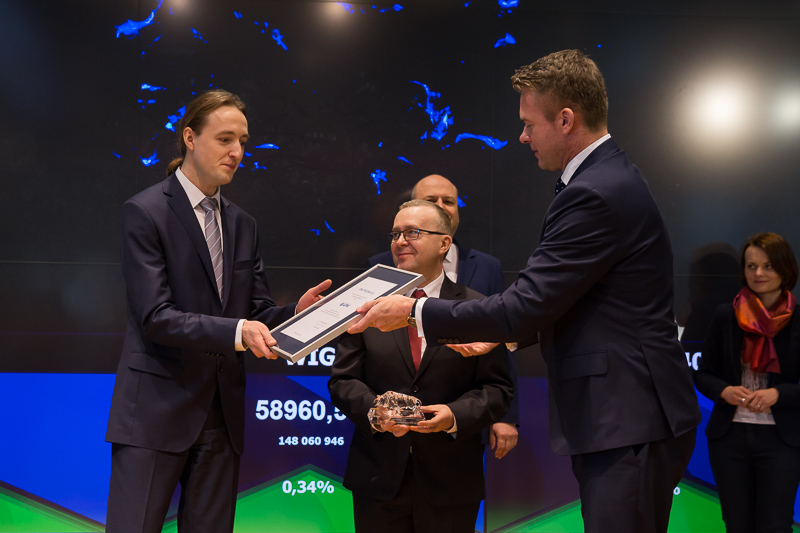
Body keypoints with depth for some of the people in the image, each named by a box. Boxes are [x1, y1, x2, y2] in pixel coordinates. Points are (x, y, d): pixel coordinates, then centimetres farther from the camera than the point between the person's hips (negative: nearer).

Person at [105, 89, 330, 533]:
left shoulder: (242, 225, 15)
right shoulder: (145, 212, -7)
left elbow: (257, 313, 13)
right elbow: (155, 316, -16)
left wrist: (297, 312, -9)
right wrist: (235, 330, -28)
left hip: (222, 412, 6)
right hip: (157, 410, -6)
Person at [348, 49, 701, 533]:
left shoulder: (596, 194, -20)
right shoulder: (610, 177, 14)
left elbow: (526, 306, -20)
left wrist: (415, 311, -12)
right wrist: (506, 333, 14)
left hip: (628, 424, -11)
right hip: (626, 419, 11)